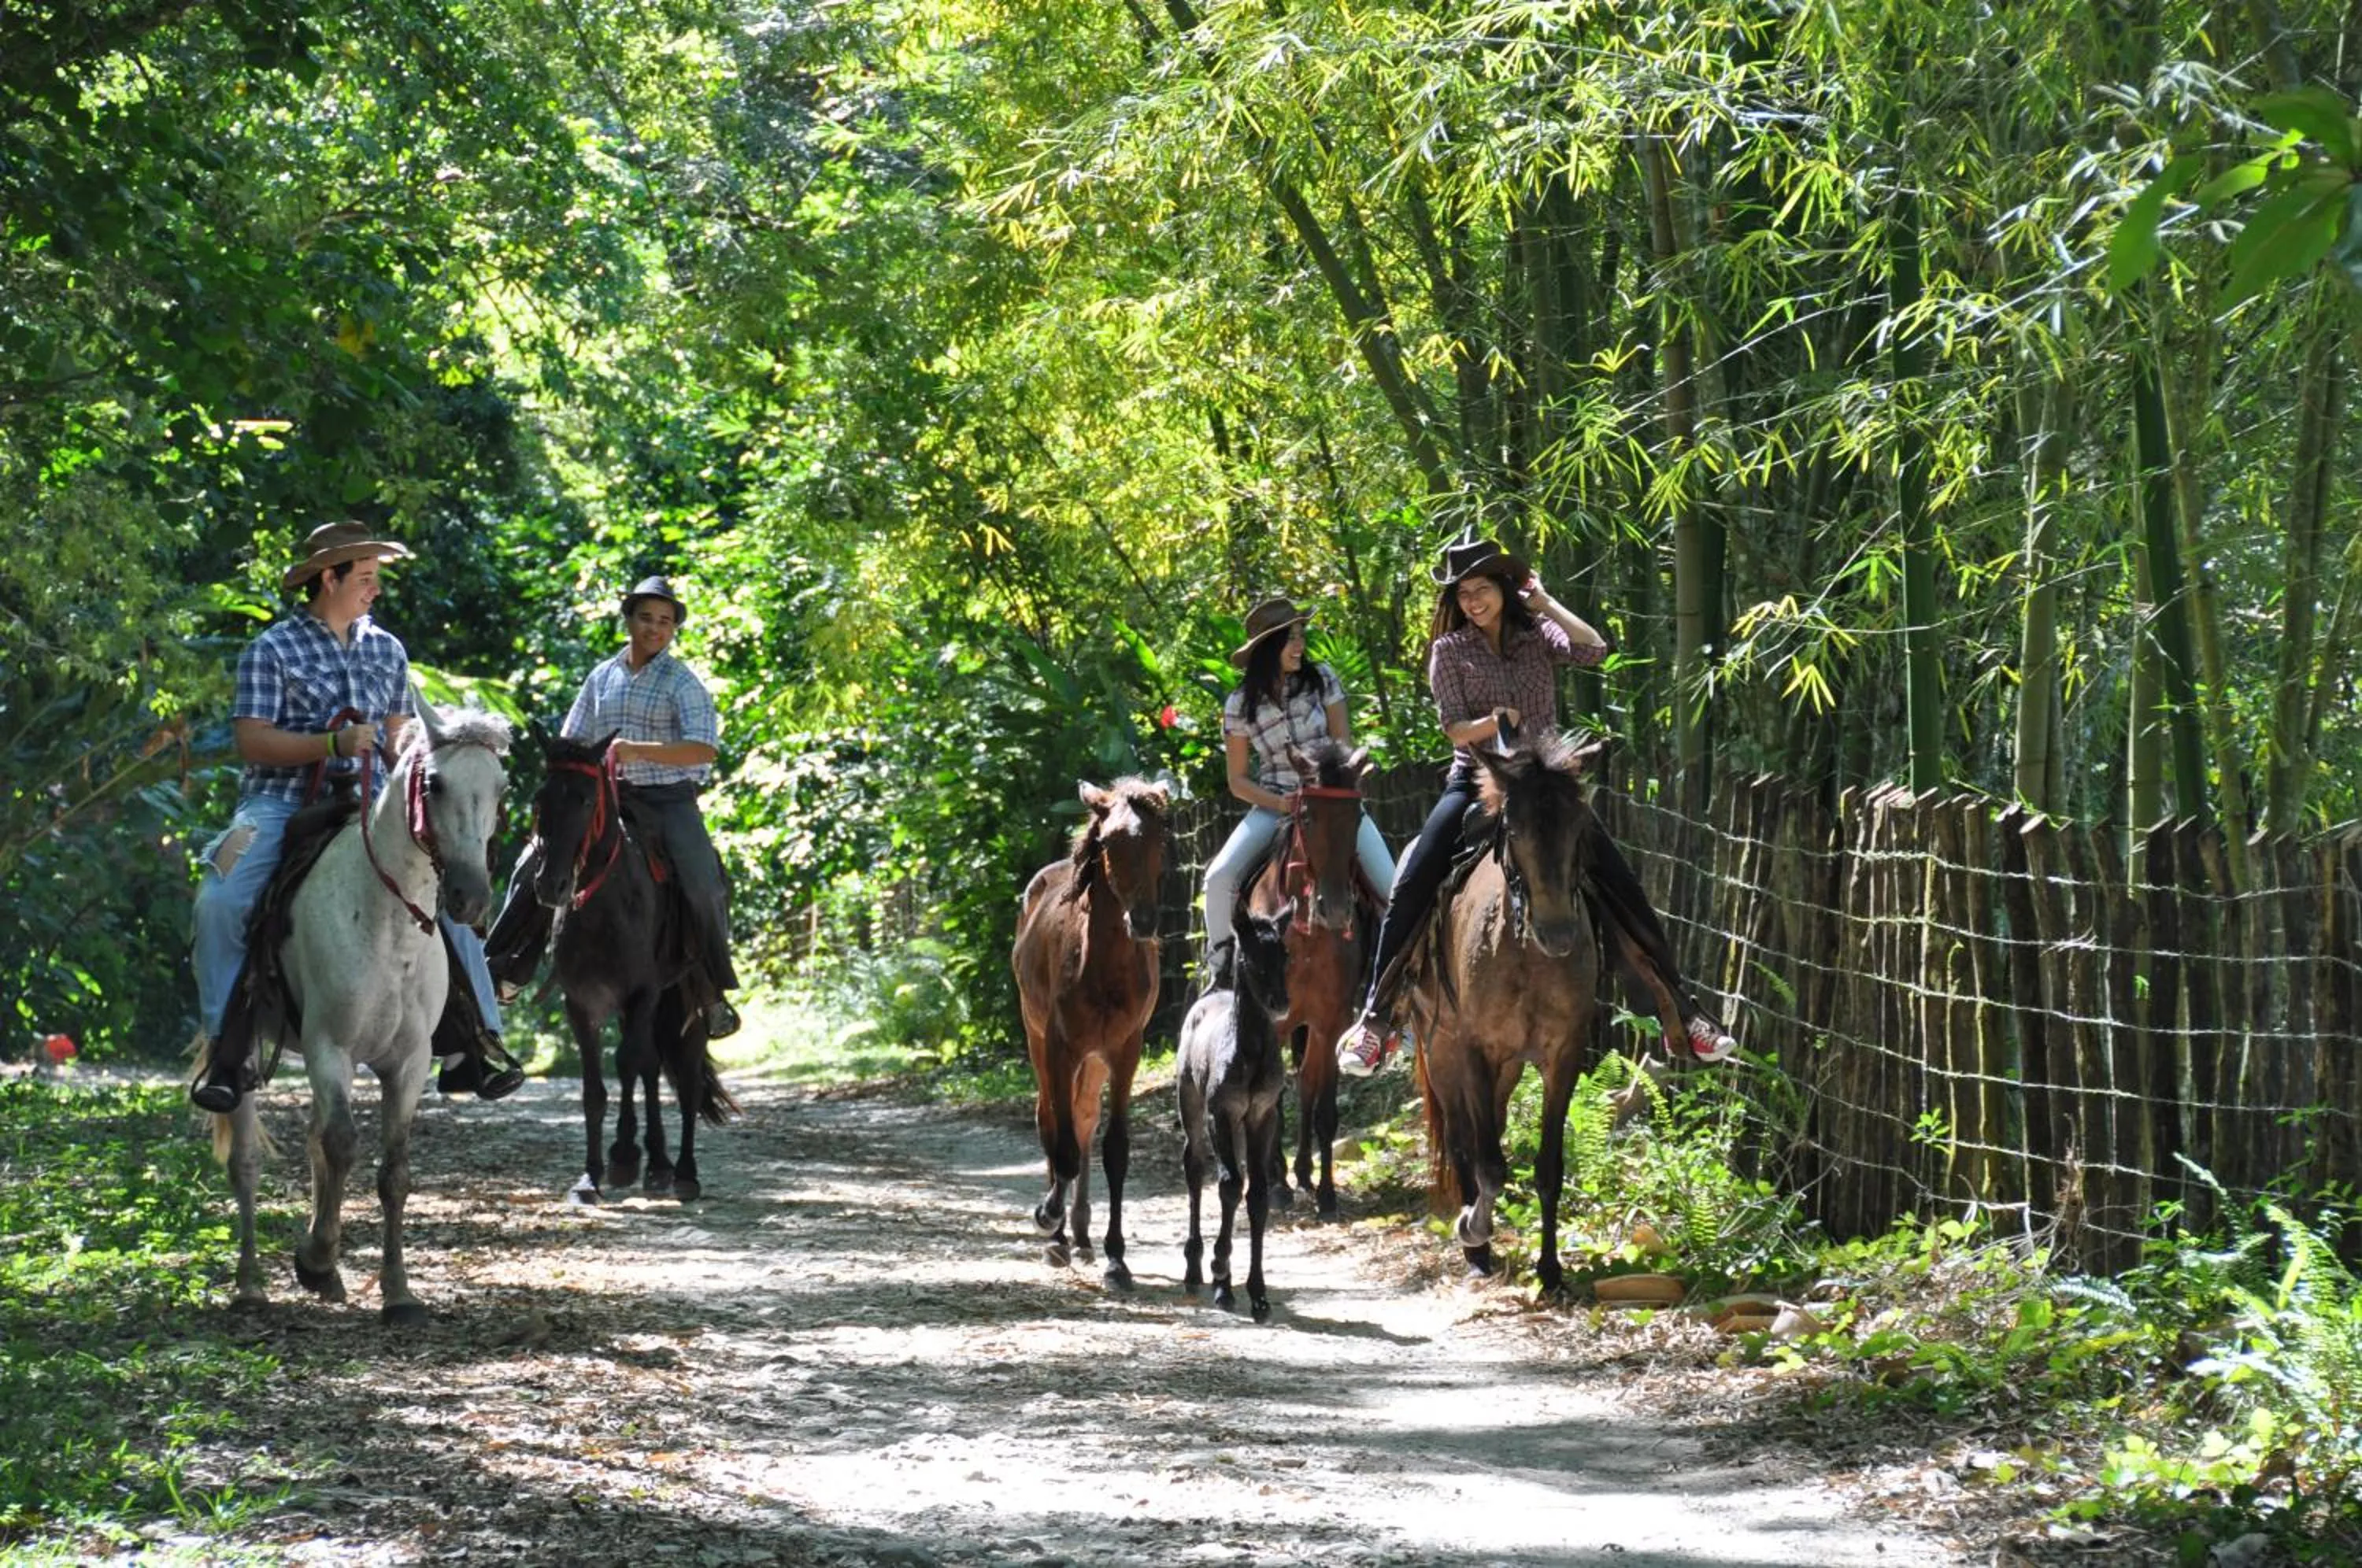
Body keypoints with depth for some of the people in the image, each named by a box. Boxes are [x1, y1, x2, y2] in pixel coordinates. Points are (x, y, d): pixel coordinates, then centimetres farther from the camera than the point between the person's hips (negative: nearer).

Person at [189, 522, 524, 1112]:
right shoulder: (272, 651, -2)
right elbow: (252, 741, -10)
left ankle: (476, 1042, -4)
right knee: (221, 901, -27)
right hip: (281, 800, -4)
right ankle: (230, 1050, -18)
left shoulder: (386, 650, 15)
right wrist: (334, 743, -21)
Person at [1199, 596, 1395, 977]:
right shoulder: (1241, 704, -1)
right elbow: (1238, 780, 3)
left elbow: (1343, 745, 1)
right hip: (1273, 804, 0)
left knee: (1392, 886, -17)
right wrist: (1279, 804, -15)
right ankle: (1216, 963, -3)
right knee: (1220, 877, -21)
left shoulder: (1321, 680, 0)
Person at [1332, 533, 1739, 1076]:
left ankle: (1683, 1011, 1)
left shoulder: (1538, 636, 4)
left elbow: (1594, 650, -15)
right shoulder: (1450, 650, 2)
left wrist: (1544, 603, -10)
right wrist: (1498, 721, -24)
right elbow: (1456, 729, -5)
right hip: (1476, 785, -1)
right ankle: (1374, 1019, -11)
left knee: (1624, 890, -7)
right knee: (1409, 892, -18)